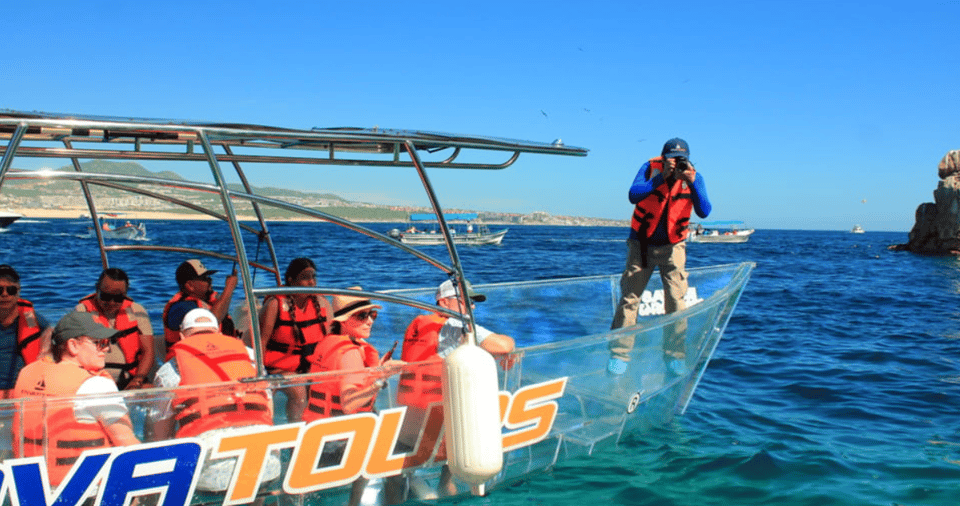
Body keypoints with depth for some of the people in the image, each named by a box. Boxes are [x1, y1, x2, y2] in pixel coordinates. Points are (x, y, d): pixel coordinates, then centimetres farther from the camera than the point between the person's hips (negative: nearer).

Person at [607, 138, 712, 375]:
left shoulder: (694, 177, -7)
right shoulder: (650, 168, -11)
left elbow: (704, 212, -18)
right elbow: (633, 195, -25)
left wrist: (692, 183, -29)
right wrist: (661, 177, -32)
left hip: (672, 246, 1)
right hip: (641, 243, -1)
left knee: (676, 301, -5)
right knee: (629, 296, -3)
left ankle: (676, 355, 7)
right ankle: (619, 353, 5)